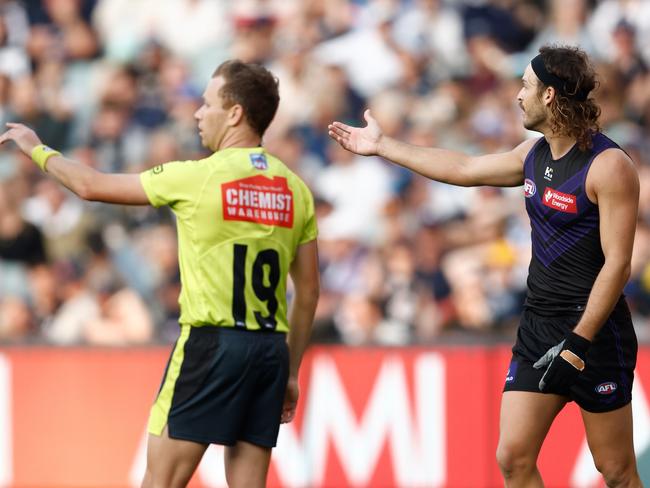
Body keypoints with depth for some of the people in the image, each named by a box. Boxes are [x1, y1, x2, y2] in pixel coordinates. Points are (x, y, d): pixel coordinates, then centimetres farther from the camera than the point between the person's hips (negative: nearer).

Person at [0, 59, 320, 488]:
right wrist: (291, 372, 20)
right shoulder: (294, 190, 9)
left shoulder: (198, 177, -6)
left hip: (211, 342, -5)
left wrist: (37, 149, 20)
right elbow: (309, 292, 12)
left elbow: (92, 186, 4)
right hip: (271, 348, 6)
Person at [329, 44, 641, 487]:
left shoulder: (608, 166, -15)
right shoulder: (535, 155, 10)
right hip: (538, 326, 8)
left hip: (594, 332, -7)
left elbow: (617, 264, -18)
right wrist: (382, 146, 29)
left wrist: (578, 343, -21)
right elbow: (463, 169, 24)